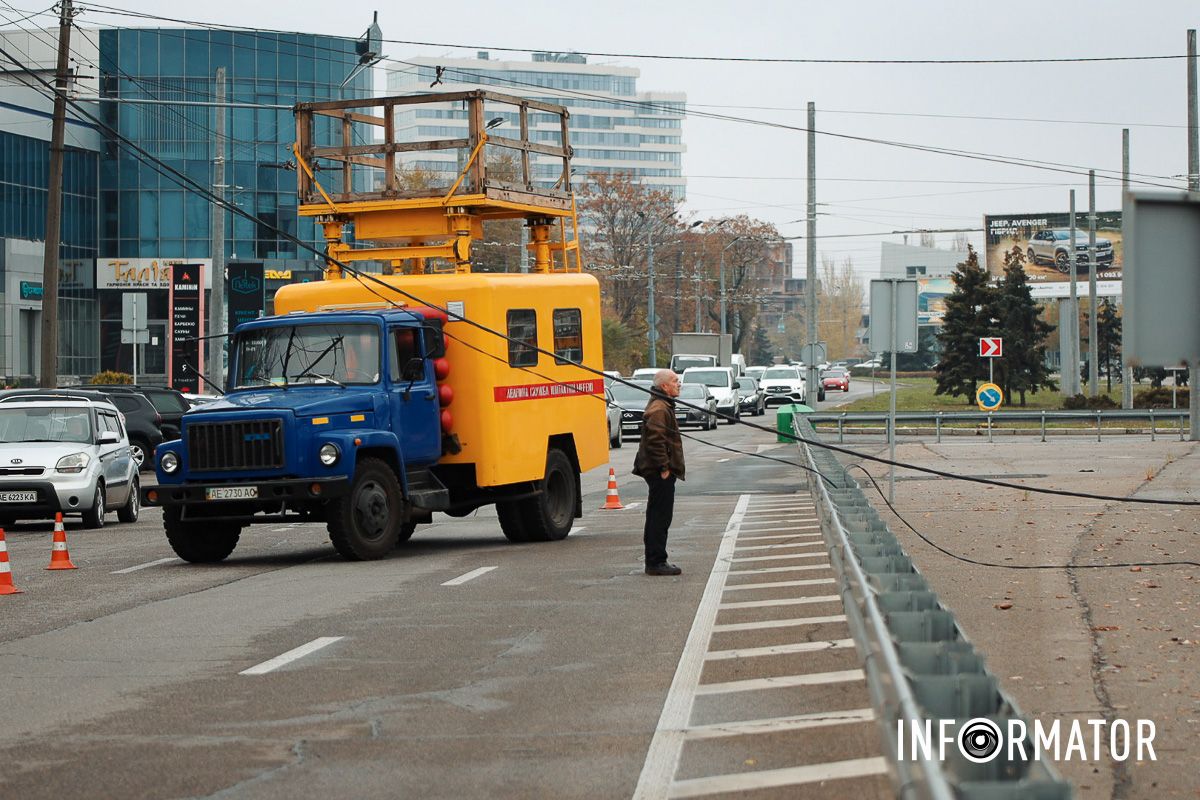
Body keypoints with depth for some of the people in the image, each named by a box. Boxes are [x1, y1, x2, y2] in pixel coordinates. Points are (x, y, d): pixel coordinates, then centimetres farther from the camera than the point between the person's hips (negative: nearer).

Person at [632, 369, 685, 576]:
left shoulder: (663, 406, 19)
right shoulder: (658, 409, -16)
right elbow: (655, 440, -23)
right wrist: (664, 467, -22)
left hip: (660, 473, 11)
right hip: (660, 473, -11)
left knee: (658, 517, 15)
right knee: (660, 517, -9)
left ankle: (655, 561, 21)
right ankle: (656, 562, -8)